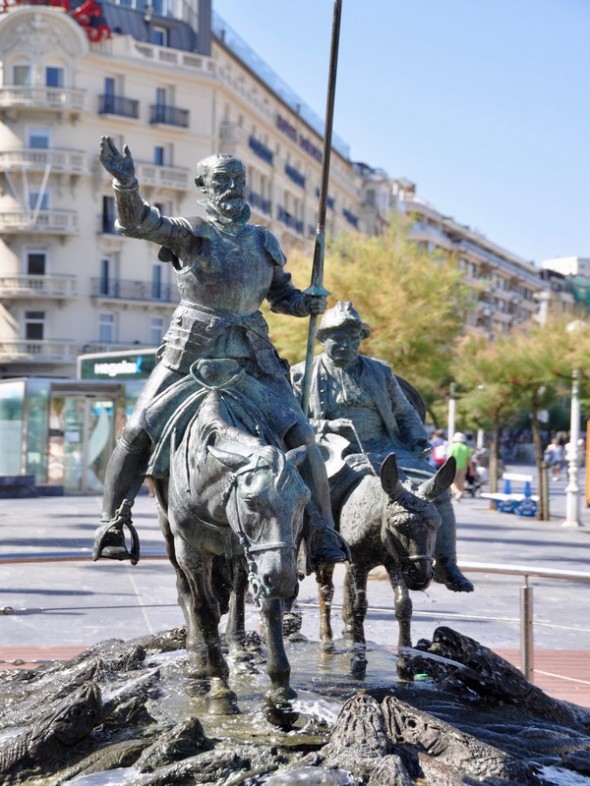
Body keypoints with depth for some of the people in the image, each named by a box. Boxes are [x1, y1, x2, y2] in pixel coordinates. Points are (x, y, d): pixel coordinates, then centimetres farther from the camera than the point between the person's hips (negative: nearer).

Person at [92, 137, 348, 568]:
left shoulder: (265, 241, 17)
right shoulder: (191, 231, 5)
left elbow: (281, 294, 25)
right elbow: (138, 221, -10)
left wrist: (308, 303, 3)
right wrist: (126, 182, -29)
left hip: (252, 352, 2)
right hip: (191, 348, -2)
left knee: (301, 435, -8)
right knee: (139, 431, -7)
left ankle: (322, 533, 1)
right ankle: (112, 525, 7)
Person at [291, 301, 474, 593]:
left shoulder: (380, 372, 18)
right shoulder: (303, 374, 9)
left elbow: (406, 414, 22)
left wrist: (420, 441, 3)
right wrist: (323, 427, -15)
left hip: (384, 450, 3)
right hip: (333, 453, -2)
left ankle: (445, 564, 0)